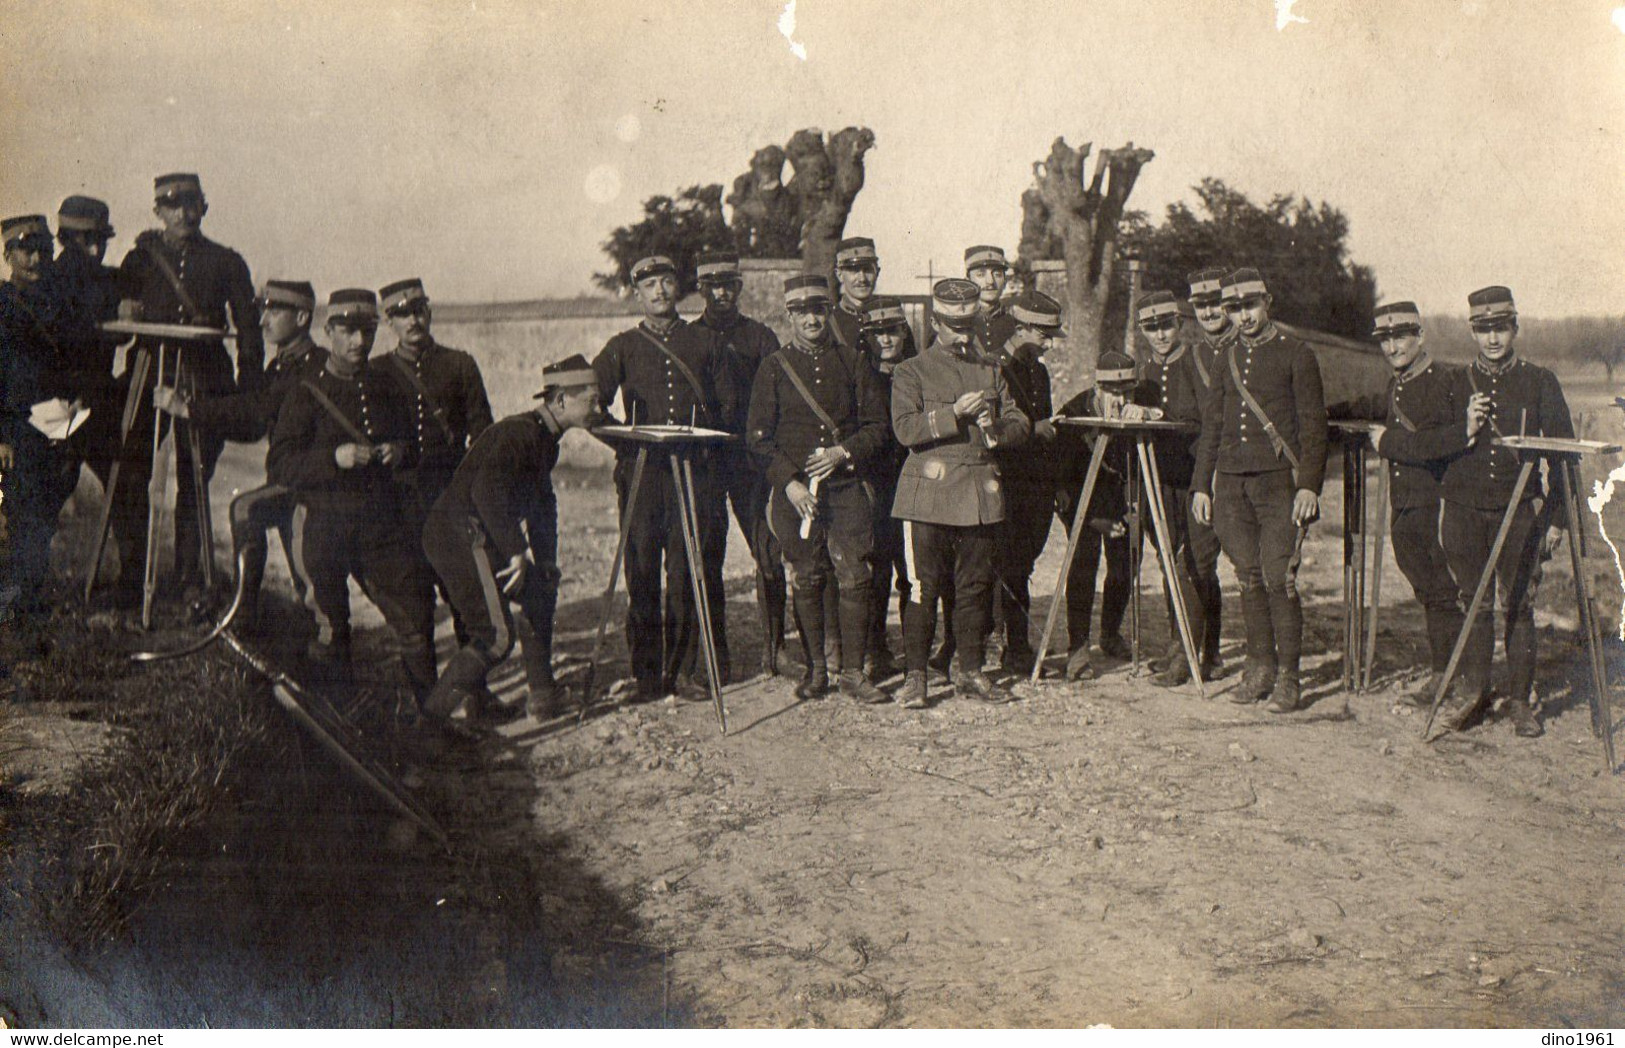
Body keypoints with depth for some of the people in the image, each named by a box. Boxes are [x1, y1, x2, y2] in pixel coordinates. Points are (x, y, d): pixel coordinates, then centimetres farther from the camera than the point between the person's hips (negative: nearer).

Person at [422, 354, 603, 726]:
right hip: (459, 537, -10)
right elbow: (486, 492, -28)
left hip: (479, 539, 10)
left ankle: (542, 695, 23)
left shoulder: (545, 439, 16)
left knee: (540, 593, 16)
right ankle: (431, 716, -5)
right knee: (497, 635, -11)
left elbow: (543, 502, 23)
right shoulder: (519, 432, -16)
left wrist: (546, 563, 15)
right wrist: (517, 553, -25)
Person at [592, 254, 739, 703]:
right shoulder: (622, 347, 11)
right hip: (641, 472, 0)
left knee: (686, 572, -2)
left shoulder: (702, 342, 14)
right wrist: (625, 442, -5)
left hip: (695, 470, 0)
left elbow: (729, 402, 17)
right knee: (641, 572, -2)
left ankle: (681, 670, 5)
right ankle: (646, 673, 5)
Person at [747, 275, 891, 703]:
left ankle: (853, 673, 2)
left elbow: (877, 426, 8)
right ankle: (815, 670, 15)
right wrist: (789, 482, -10)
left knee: (856, 578, -5)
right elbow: (758, 436, 1)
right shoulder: (773, 369, 5)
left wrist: (843, 452, -9)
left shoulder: (854, 363, 9)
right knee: (806, 581, 4)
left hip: (847, 487, 1)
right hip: (795, 490, -1)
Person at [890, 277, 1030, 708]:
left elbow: (1021, 425, 16)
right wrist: (954, 414, -19)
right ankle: (916, 675, 2)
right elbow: (905, 429, -10)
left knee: (975, 584, 7)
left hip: (979, 493, 4)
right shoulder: (911, 372, 4)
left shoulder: (990, 372, 18)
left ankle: (971, 672, 15)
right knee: (925, 584, -5)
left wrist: (996, 428, -6)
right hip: (930, 492, -4)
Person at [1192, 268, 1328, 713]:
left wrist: (1309, 485, -11)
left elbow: (1313, 424, -3)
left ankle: (1288, 677, -2)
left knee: (1278, 579, -9)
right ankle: (1260, 667, 17)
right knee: (1249, 578, 7)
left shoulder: (1296, 354, 1)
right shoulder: (1226, 358, 15)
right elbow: (1211, 425, 18)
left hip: (1279, 481, -5)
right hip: (1232, 483, 5)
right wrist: (1201, 485, 12)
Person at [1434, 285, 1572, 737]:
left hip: (1520, 509, -1)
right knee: (1474, 603, 3)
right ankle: (1471, 689, 15)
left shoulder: (1540, 382, 4)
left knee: (1519, 605, -1)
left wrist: (1555, 516, 1)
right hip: (1464, 508, 1)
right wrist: (1465, 430, -10)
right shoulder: (1456, 383, 8)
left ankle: (1520, 700, 8)